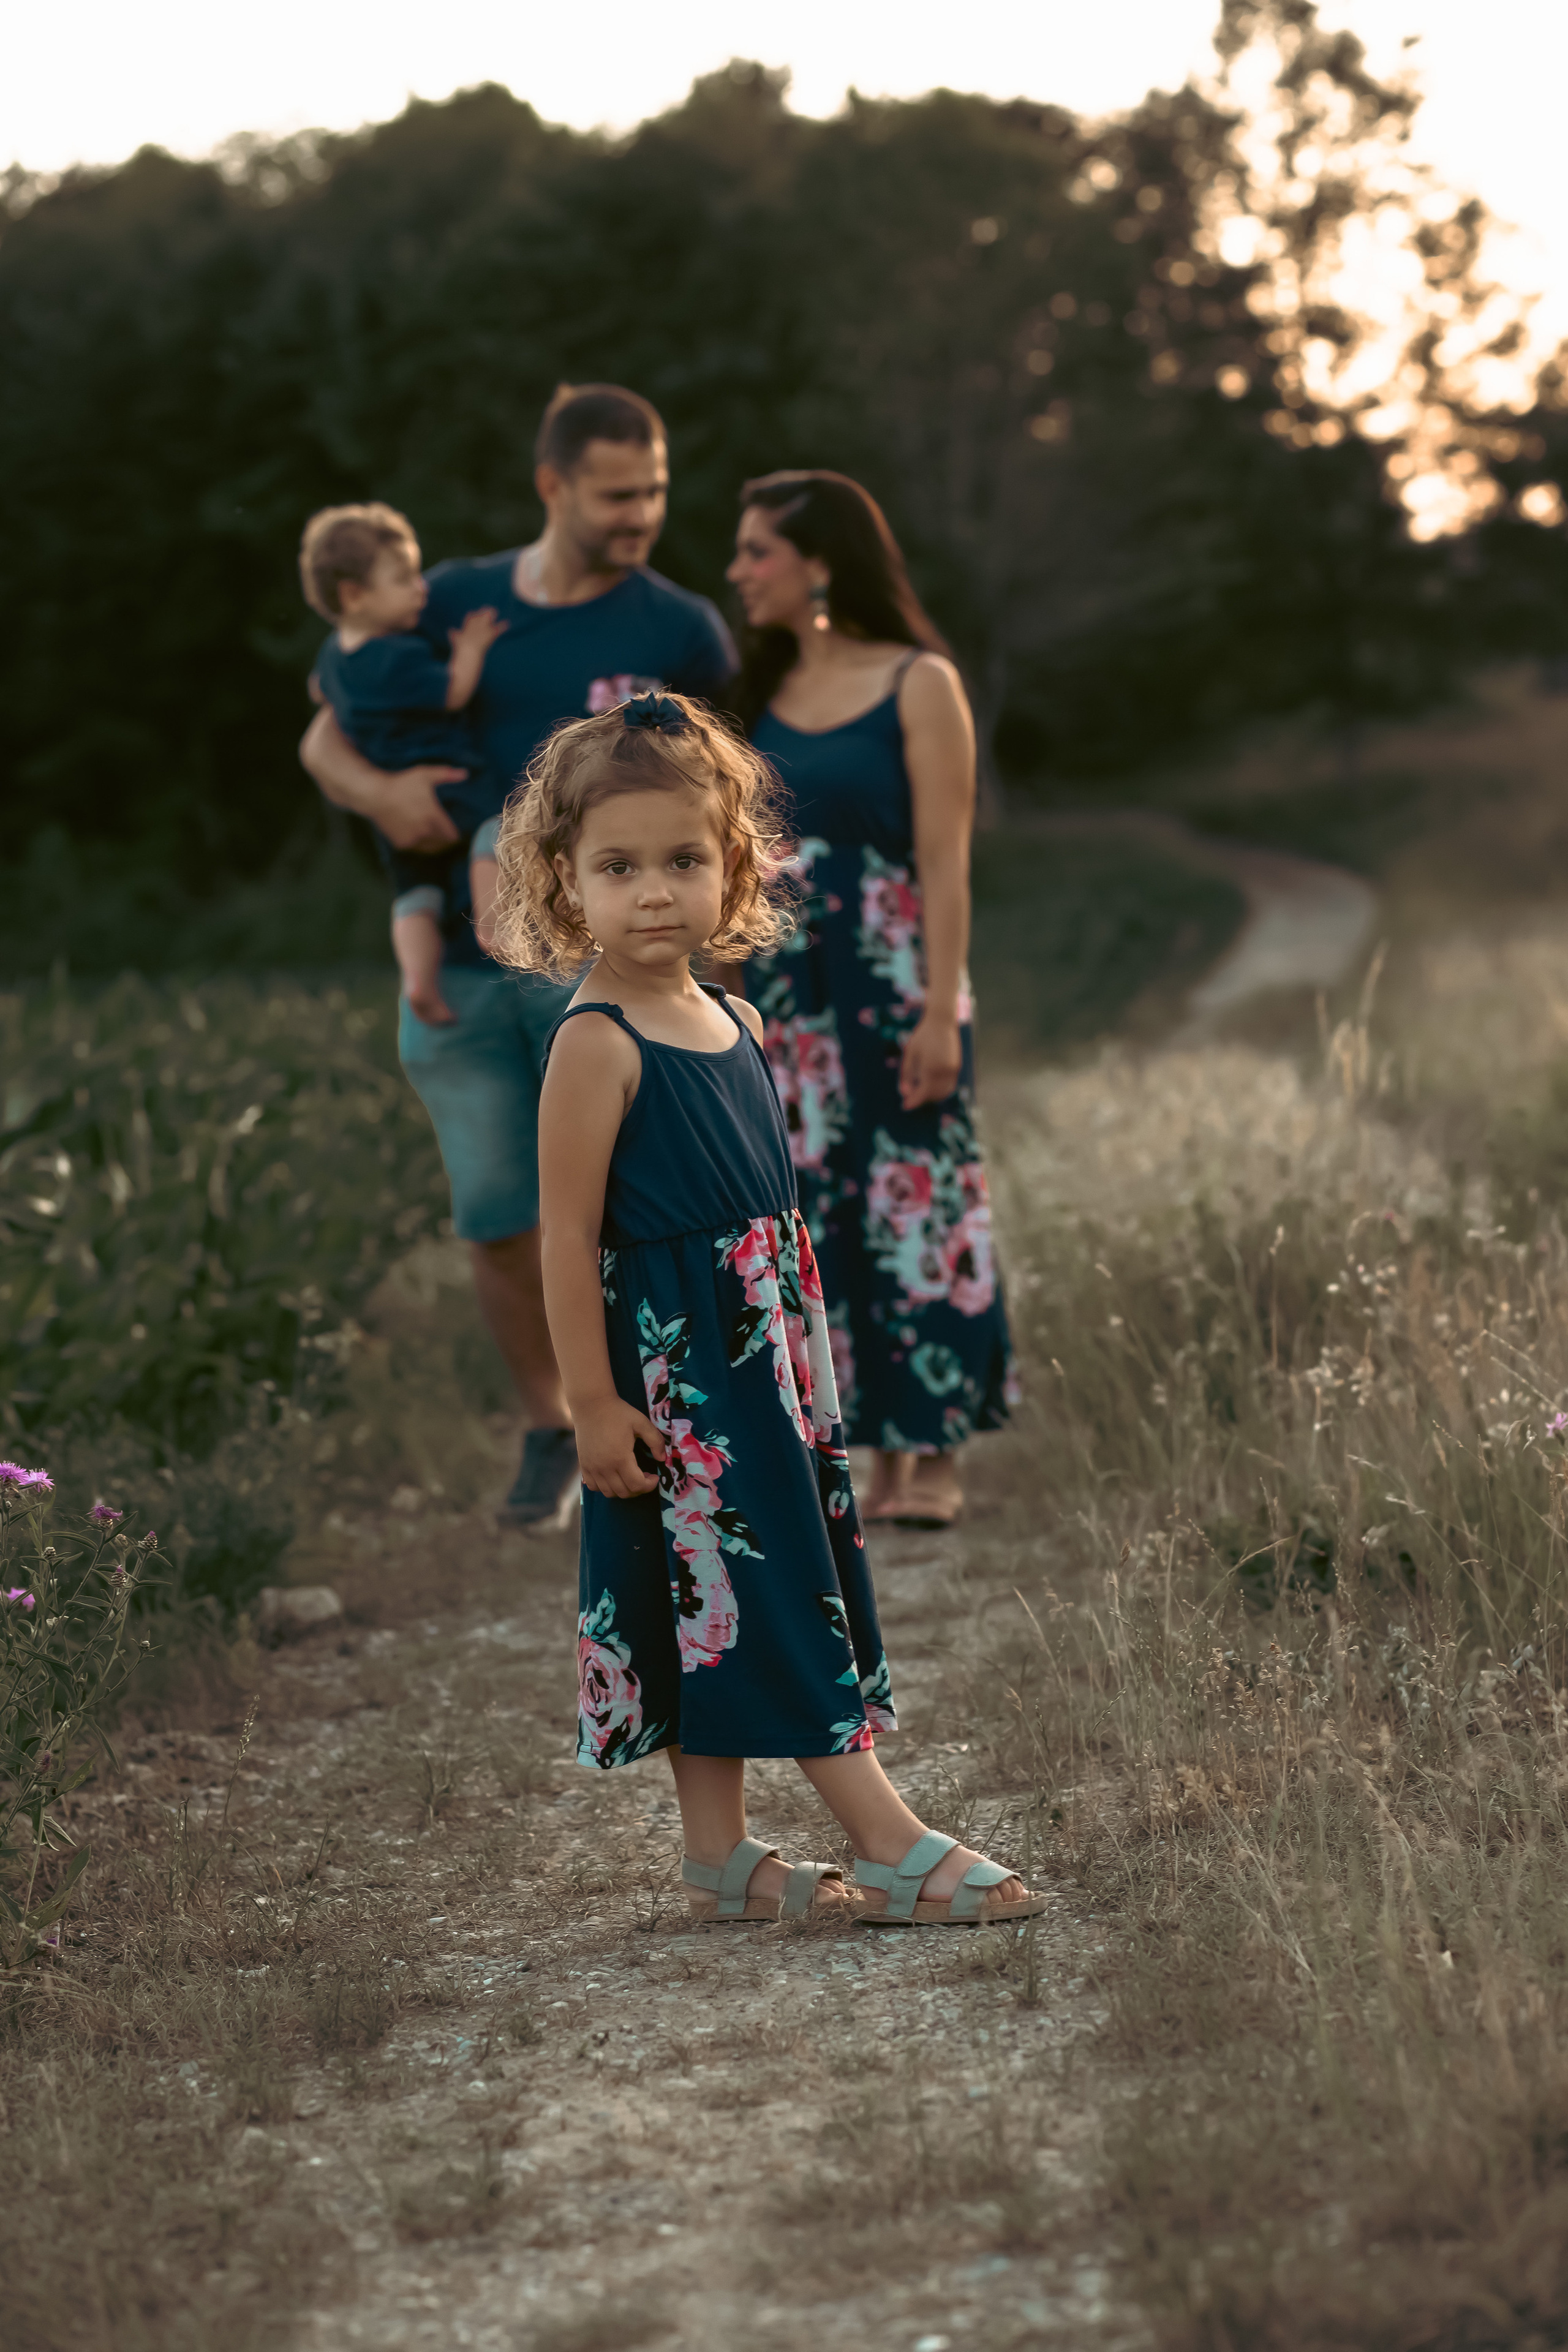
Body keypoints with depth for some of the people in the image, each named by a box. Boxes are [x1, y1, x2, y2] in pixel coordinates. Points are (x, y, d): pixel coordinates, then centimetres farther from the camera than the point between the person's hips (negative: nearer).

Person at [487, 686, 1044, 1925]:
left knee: (741, 1599, 12)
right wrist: (591, 1401, -17)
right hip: (671, 1367, -8)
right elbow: (570, 1237, -16)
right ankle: (891, 1843, 0)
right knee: (754, 1588, -3)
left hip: (766, 1357, 8)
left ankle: (722, 1859, 20)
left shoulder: (735, 1023, 8)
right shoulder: (596, 1045, -15)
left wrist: (803, 1349, 20)